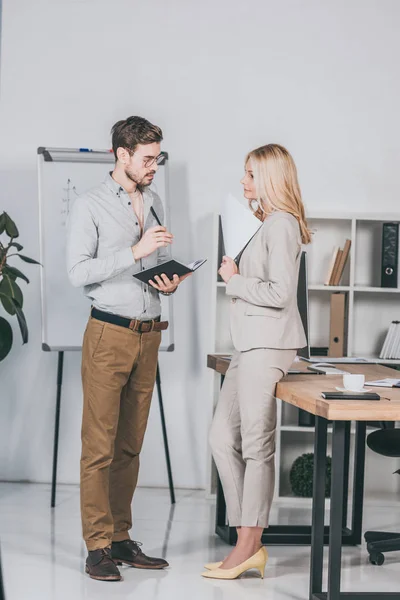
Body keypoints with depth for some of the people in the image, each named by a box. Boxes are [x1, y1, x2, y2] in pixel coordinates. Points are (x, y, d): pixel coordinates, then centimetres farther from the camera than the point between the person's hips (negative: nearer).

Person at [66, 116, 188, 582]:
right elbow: (78, 272, -13)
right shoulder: (90, 206, -4)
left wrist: (168, 283, 2)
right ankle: (98, 547, -1)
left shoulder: (154, 205, 16)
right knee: (99, 446, -5)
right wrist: (135, 252, -20)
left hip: (148, 336, 6)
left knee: (130, 446, 9)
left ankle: (121, 538, 16)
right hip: (109, 334, -6)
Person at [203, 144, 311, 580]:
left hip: (268, 344, -10)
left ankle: (249, 548, 3)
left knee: (256, 445, -5)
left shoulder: (281, 224, -11)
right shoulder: (265, 222, 20)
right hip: (250, 344, 10)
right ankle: (248, 543, 13)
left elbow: (280, 292, -18)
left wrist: (234, 282, -8)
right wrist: (236, 277, 12)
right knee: (223, 438, 9)